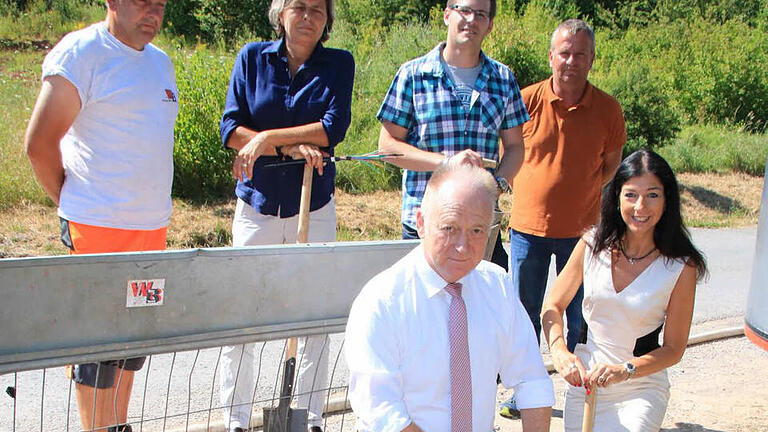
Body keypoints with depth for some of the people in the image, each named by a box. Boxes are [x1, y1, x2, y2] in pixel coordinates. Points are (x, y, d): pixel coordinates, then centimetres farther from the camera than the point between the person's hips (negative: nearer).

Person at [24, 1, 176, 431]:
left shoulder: (160, 61, 15)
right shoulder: (81, 52, -10)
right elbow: (39, 142, -12)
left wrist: (152, 208, 16)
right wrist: (73, 202, -4)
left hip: (153, 226, 8)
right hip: (98, 228, -8)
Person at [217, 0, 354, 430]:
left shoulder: (339, 64, 1)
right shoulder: (253, 58, 3)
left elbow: (334, 127, -13)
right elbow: (231, 126, -5)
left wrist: (268, 138, -17)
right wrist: (291, 147, -16)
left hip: (315, 209, 0)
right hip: (256, 205, 1)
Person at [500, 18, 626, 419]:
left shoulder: (607, 109, -5)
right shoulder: (526, 100, -6)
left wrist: (582, 191, 5)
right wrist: (527, 191, 3)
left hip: (581, 230, -1)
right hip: (528, 225, 1)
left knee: (580, 320, 6)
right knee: (525, 315, 12)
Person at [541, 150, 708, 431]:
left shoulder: (681, 268, -11)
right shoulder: (592, 245, -4)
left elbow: (673, 349, -6)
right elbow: (553, 306, 4)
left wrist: (625, 370, -22)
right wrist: (560, 352, -14)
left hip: (641, 389, -3)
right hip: (585, 379, 3)